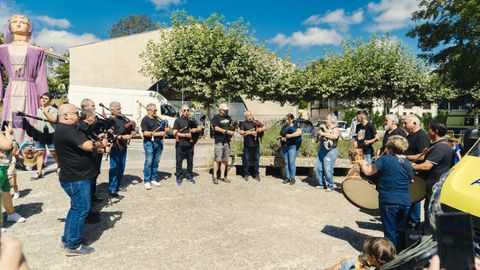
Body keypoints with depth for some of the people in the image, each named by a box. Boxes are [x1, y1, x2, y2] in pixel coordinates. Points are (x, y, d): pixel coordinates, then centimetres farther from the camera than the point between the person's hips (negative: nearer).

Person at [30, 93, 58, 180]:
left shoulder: (53, 109, -2)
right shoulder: (38, 110, 15)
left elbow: (53, 119, -18)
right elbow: (36, 122, 20)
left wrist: (45, 112, -15)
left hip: (50, 134, -5)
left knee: (54, 152, 3)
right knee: (40, 153, 6)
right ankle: (39, 172, 10)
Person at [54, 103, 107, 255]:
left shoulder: (62, 129, 14)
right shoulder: (68, 131, -21)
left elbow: (81, 146, 17)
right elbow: (88, 146, -29)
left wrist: (97, 145, 4)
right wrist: (101, 143, -11)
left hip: (74, 176, 11)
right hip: (77, 178, -11)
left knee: (76, 208, 21)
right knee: (81, 209, 0)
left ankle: (67, 239, 33)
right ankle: (73, 246, 11)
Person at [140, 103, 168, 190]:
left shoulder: (158, 118, 15)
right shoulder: (145, 120, -4)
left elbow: (166, 128, 21)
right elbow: (146, 133, -14)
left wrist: (165, 129, -3)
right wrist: (158, 134, -18)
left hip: (159, 142, 6)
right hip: (149, 143, -6)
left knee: (156, 162, 10)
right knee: (149, 162, -4)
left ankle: (154, 179, 18)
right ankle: (147, 181, 2)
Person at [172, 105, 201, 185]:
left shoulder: (192, 120, 14)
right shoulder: (178, 120, 4)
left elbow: (200, 129, 14)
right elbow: (174, 132, -5)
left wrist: (196, 129, -9)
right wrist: (185, 135, -13)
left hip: (190, 144, 3)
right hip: (180, 145, -3)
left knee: (190, 161, 9)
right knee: (179, 161, 1)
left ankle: (190, 176, 22)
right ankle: (179, 177, 12)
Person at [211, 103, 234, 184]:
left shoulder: (228, 117, 18)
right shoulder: (216, 118, -2)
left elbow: (231, 126, 29)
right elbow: (216, 128, -14)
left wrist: (233, 131, 9)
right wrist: (227, 131, -17)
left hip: (227, 141, 7)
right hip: (219, 141, -7)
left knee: (225, 160, 9)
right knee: (217, 159, -8)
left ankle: (222, 176, 16)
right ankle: (214, 177, 2)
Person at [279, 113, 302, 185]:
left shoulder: (295, 127, -1)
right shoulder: (284, 127, 15)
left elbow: (300, 132, -20)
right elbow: (280, 135, 20)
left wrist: (291, 135, -27)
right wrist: (282, 138, -3)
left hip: (292, 146, -5)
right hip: (284, 147, 5)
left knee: (291, 162, -8)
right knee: (286, 162, 6)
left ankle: (292, 178, -1)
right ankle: (287, 177, 13)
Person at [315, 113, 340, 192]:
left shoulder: (335, 129, -5)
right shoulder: (324, 127, 17)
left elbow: (335, 136, -26)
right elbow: (317, 136, 23)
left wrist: (323, 134, -22)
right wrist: (319, 131, 4)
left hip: (330, 151, -8)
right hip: (321, 150, 8)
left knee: (328, 170, -9)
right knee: (318, 168, 8)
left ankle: (330, 186, 6)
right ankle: (322, 184, 22)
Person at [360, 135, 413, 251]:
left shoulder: (385, 159, -13)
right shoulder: (407, 163, 4)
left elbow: (368, 171, -10)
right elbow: (411, 179, 17)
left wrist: (363, 164, 10)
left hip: (388, 202, -5)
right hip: (405, 202, 5)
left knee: (390, 232, 6)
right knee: (400, 231, 19)